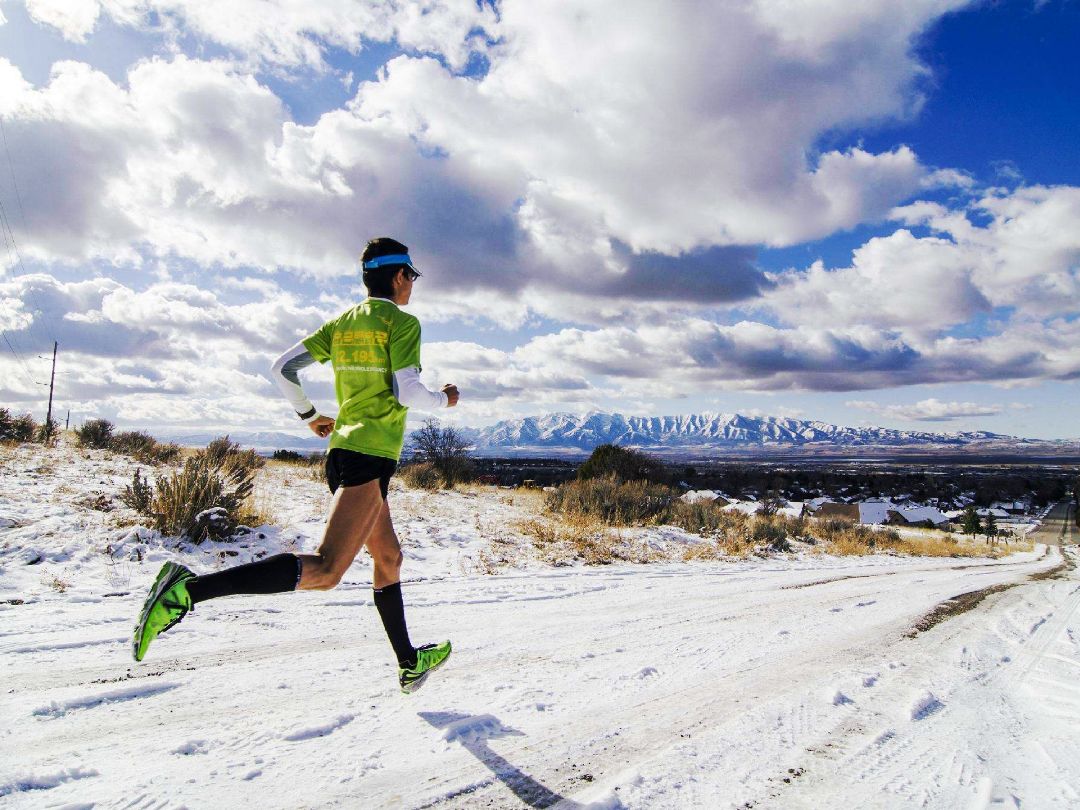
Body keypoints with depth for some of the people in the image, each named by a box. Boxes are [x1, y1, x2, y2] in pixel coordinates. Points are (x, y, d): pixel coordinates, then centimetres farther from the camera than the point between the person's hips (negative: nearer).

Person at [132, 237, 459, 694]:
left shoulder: (342, 323, 15)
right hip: (372, 456, -9)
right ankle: (188, 589, -27)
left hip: (341, 451, 9)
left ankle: (410, 664, 31)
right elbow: (409, 394, -14)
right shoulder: (401, 322, -4)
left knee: (389, 558, 19)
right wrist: (444, 399, 6)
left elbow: (281, 369, 11)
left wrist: (309, 415, 23)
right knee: (325, 570, -18)